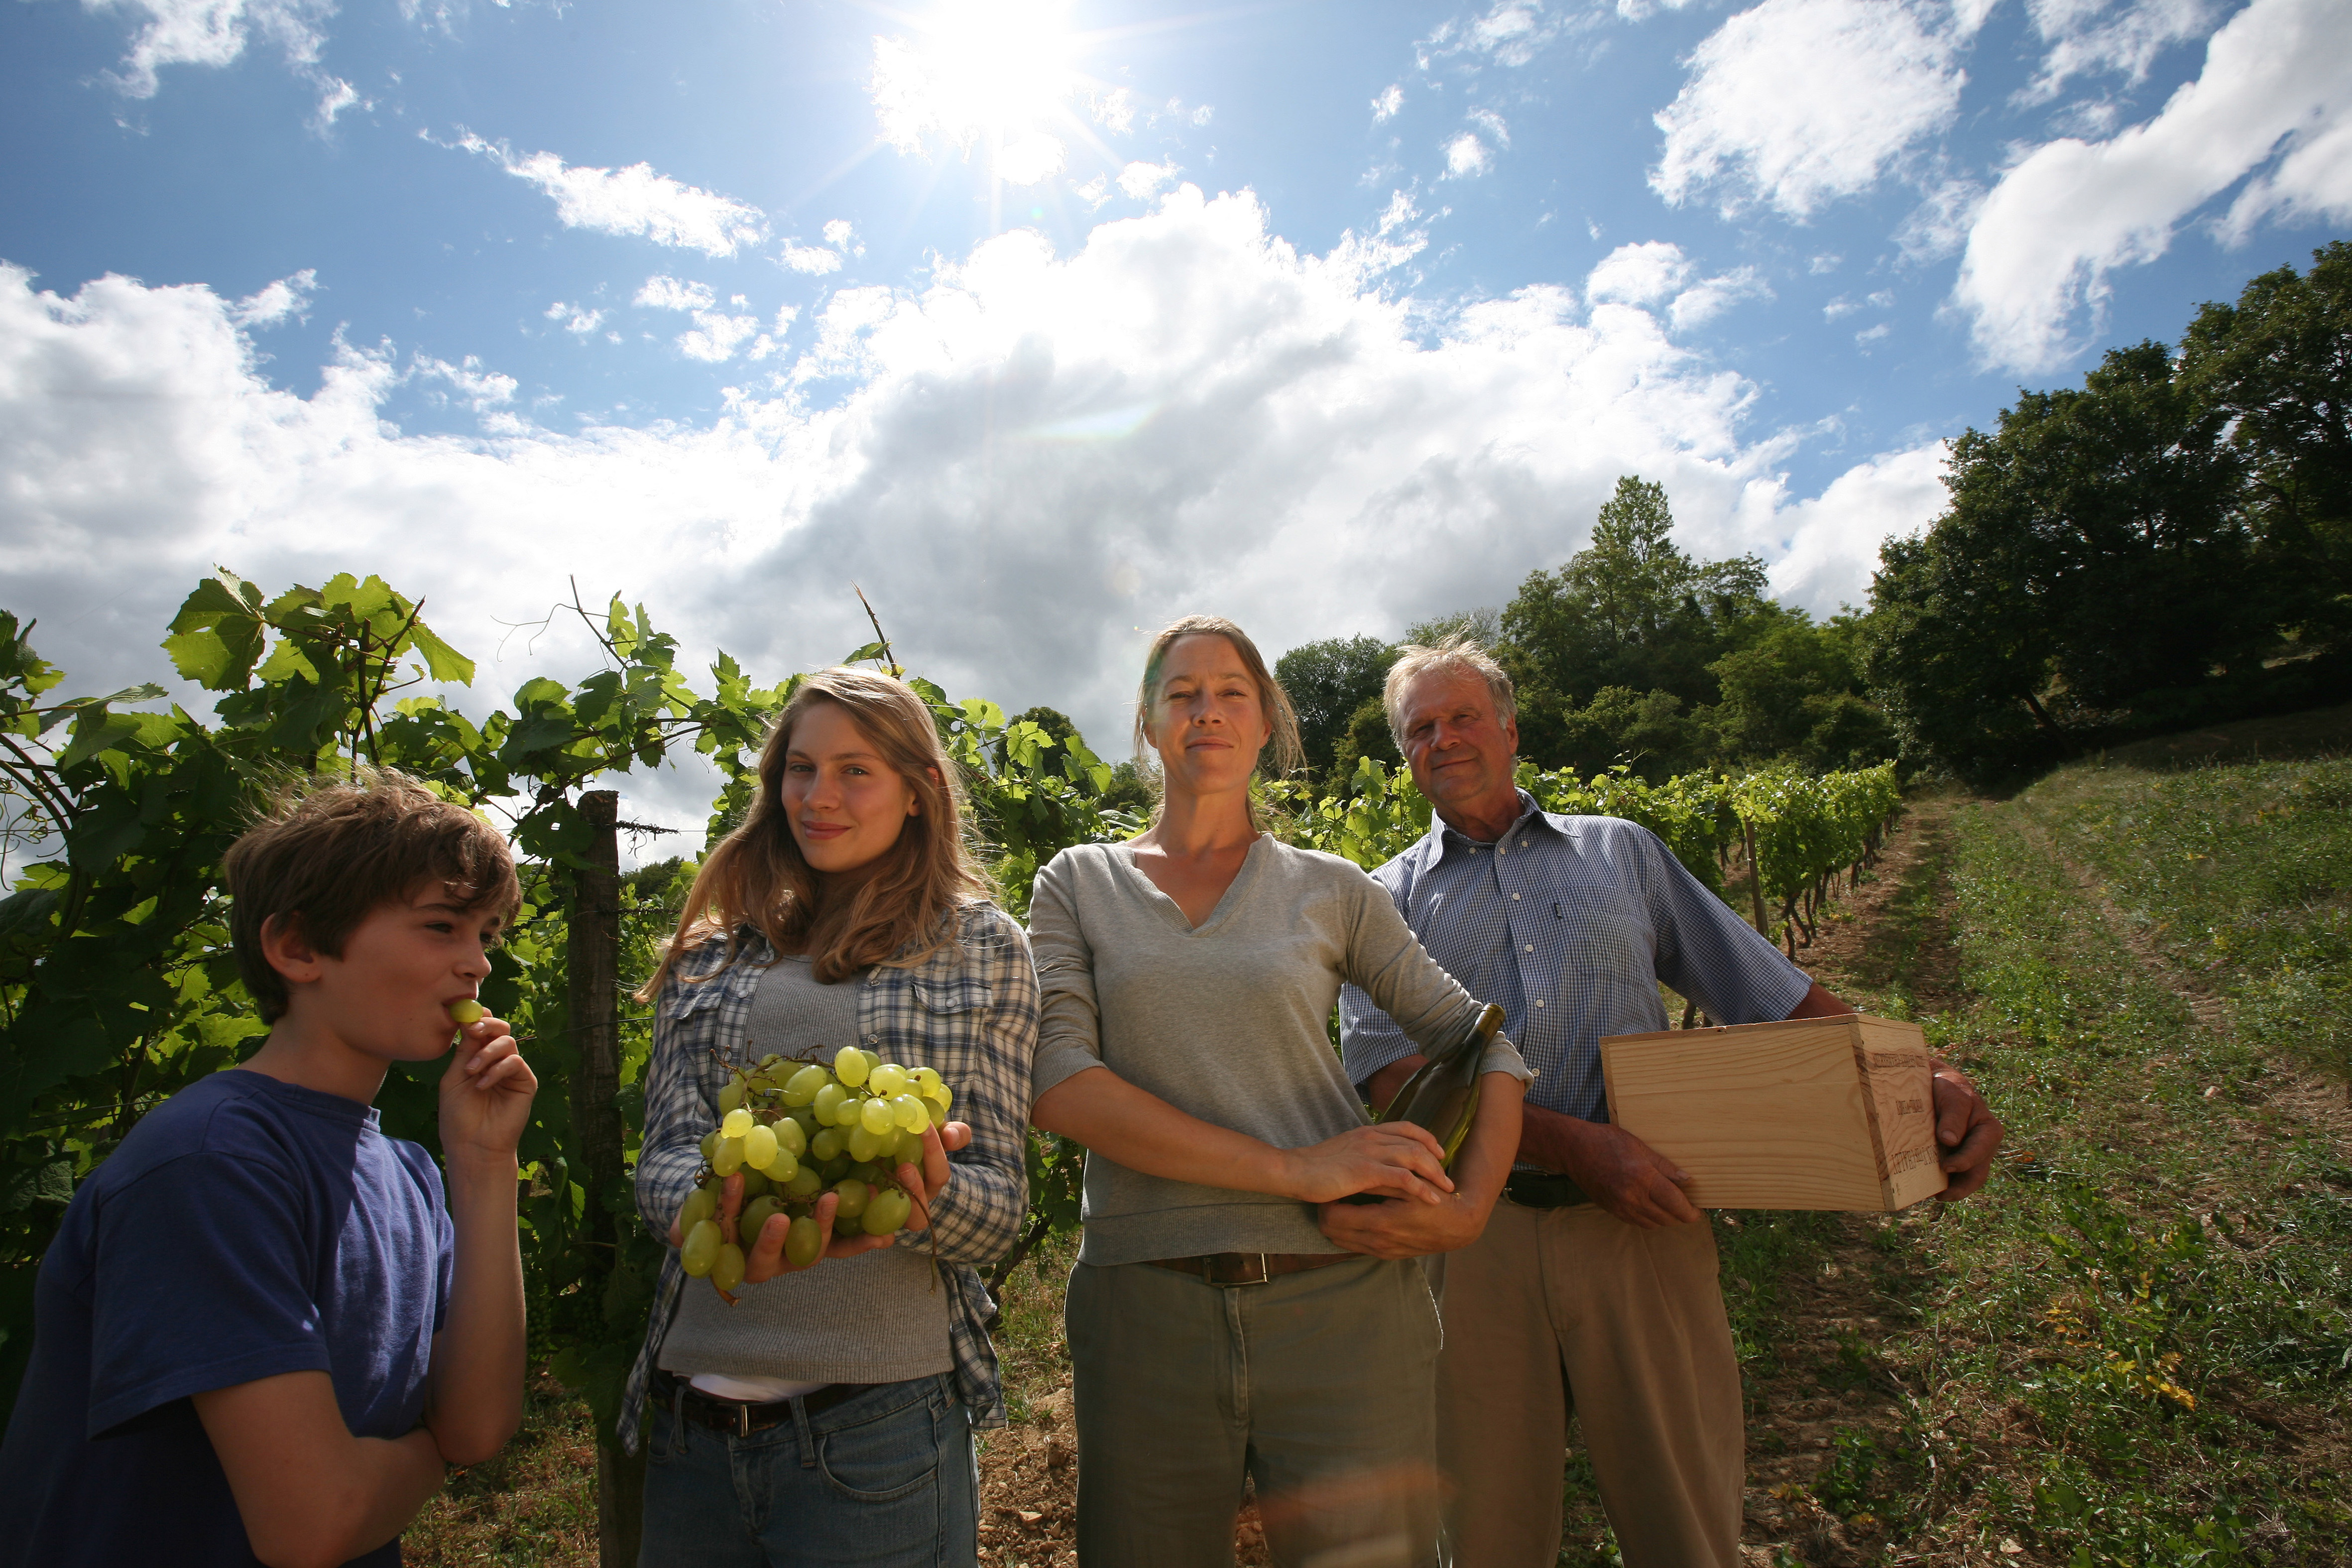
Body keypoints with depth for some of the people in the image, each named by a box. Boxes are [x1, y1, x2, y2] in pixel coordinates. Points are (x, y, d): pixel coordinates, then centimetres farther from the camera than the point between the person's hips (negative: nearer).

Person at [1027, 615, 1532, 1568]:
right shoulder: (1079, 884, 5)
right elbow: (1057, 1085, -9)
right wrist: (1293, 1168, -16)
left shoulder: (1330, 890, 7)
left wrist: (1468, 1208, -9)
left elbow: (1482, 1043, 10)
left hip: (1339, 1301, 0)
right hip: (1145, 1306, 0)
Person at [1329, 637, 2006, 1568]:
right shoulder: (1387, 899, 7)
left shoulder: (1621, 850, 14)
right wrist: (1578, 1145, -17)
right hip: (1476, 1237, -1)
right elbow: (1396, 1078, -7)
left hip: (1644, 1225, 1)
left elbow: (1778, 995, 13)